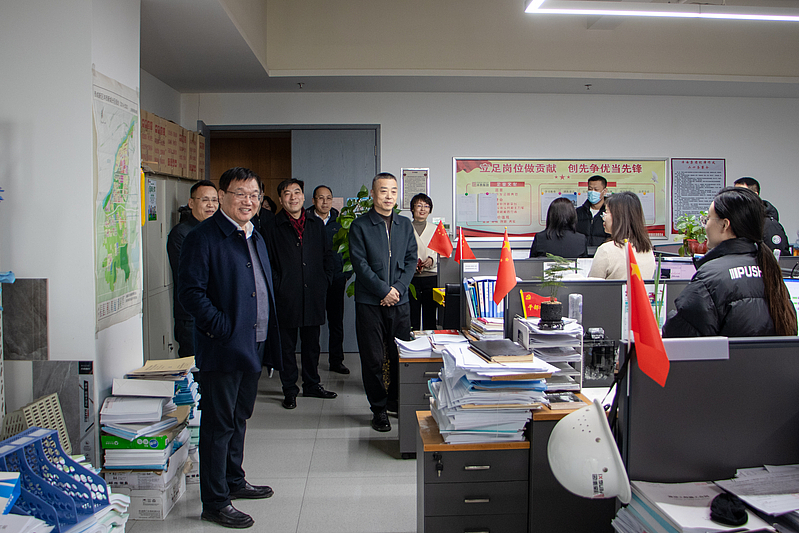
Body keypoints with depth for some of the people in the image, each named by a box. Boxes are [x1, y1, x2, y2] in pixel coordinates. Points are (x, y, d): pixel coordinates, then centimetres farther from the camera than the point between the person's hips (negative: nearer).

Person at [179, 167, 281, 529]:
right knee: (219, 424, 1)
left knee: (239, 418, 21)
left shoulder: (256, 237, 14)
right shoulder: (203, 237, -12)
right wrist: (223, 329, -20)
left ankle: (234, 481, 37)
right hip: (223, 349, -8)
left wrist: (267, 342, 12)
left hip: (253, 347, 8)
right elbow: (191, 292, -18)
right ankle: (215, 502, 13)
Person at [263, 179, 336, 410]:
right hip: (287, 298, -3)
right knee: (287, 345, 5)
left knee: (311, 343, 13)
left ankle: (312, 385, 28)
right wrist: (278, 288, -9)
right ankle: (289, 390, 18)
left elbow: (327, 257, 14)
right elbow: (268, 263, -2)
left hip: (313, 296, 3)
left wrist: (324, 282, 4)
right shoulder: (273, 228, -1)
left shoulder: (316, 224, 10)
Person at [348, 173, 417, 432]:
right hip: (369, 302, -3)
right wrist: (384, 290, -13)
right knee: (373, 358, 2)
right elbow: (360, 264, -8)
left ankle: (396, 399, 27)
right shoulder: (360, 225, -2)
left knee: (401, 355, 7)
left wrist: (398, 288, -6)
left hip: (399, 301, 3)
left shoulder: (405, 225, 12)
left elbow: (411, 260, 8)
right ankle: (379, 409, 15)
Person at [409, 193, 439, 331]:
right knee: (412, 315, -1)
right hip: (411, 277, -1)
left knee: (430, 315, 2)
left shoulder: (435, 230, 13)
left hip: (431, 277, 1)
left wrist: (431, 260, -11)